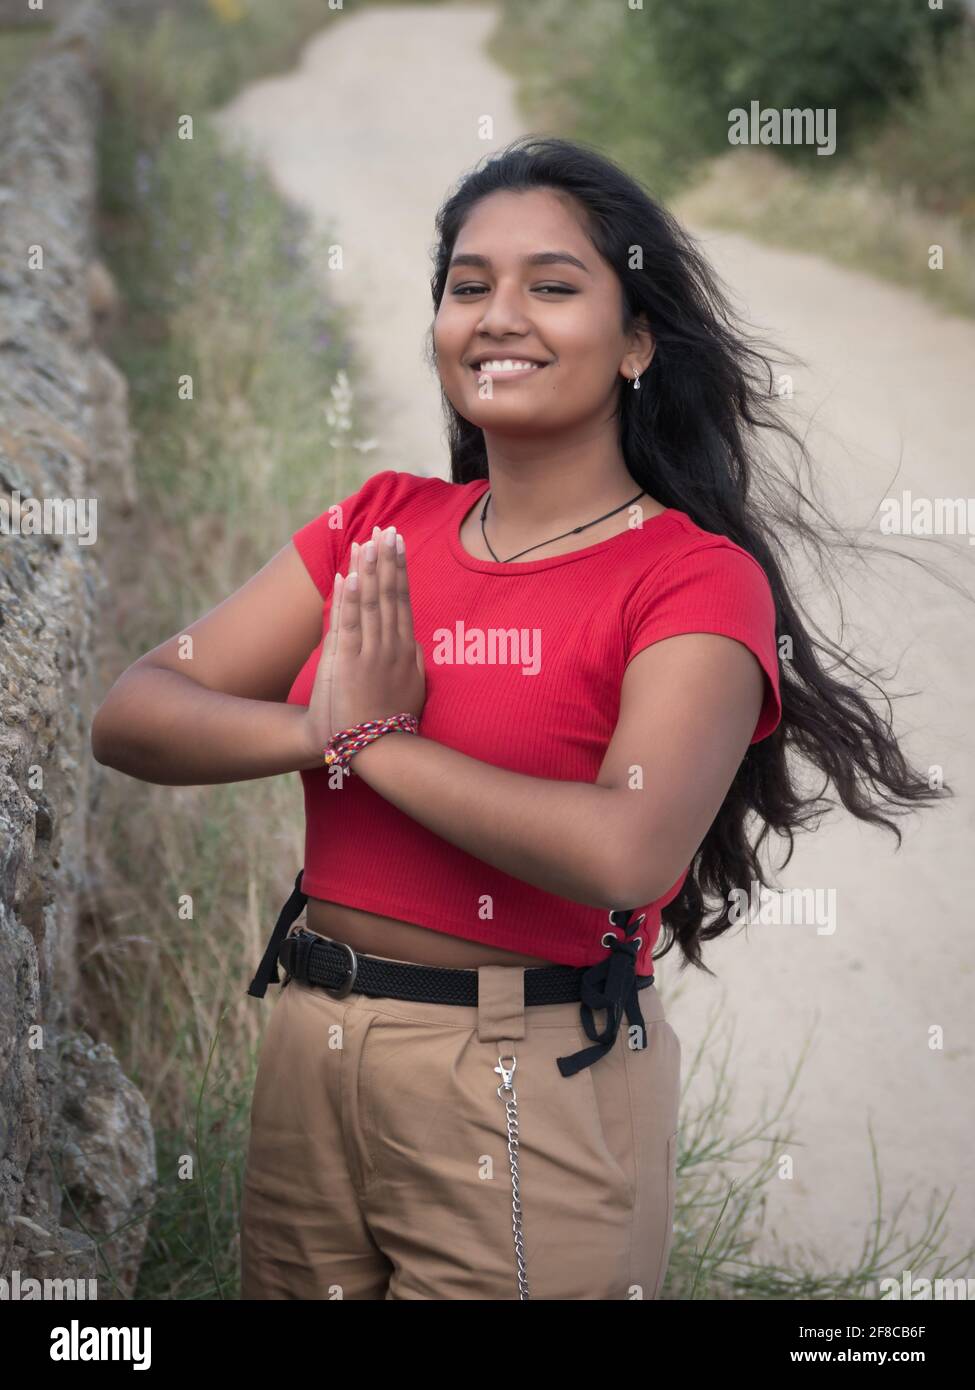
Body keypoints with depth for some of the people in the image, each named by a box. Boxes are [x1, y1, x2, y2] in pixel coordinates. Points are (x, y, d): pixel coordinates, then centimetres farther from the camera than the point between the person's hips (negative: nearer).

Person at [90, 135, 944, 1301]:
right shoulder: (380, 528, 6)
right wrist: (316, 731, -19)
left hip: (530, 1087, -5)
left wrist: (375, 738, -15)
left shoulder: (695, 580, -10)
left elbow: (628, 853, -27)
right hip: (309, 1044, 5)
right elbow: (130, 718, 0)